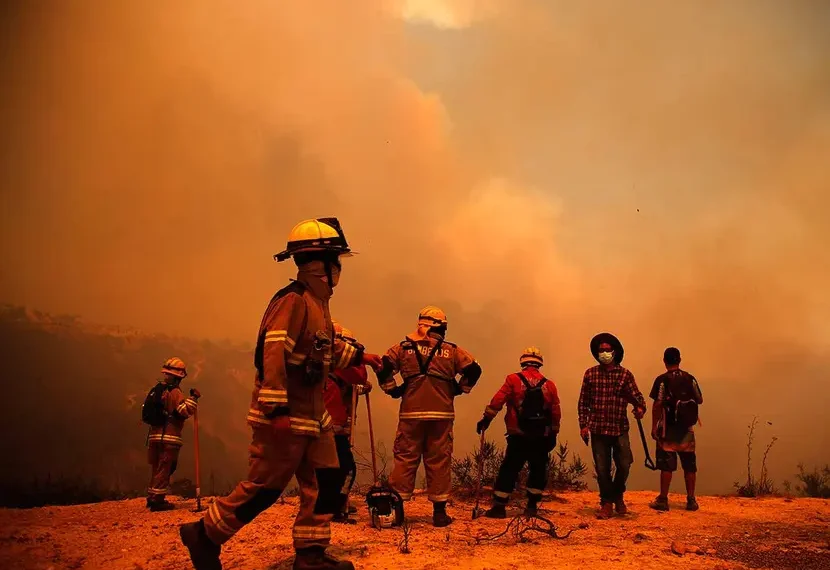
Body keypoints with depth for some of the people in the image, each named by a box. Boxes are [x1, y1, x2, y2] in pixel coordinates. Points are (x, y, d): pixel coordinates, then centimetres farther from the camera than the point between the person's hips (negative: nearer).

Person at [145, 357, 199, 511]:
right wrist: (193, 398, -14)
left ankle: (152, 498, 21)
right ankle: (158, 500, -5)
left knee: (157, 468, 16)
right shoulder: (174, 392, -10)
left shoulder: (158, 390, 15)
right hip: (169, 437, -8)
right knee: (164, 468, -5)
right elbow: (185, 411, -22)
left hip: (155, 434, 8)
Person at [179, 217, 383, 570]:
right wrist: (276, 408, -30)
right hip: (285, 416, -10)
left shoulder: (317, 302, 14)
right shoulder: (293, 300, -17)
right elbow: (271, 353, -26)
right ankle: (204, 534, 15)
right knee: (264, 487, -2)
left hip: (312, 413, 10)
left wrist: (359, 357, 33)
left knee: (325, 482, 8)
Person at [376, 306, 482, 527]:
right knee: (439, 461, 5)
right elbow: (473, 369, 1)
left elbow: (383, 367, -2)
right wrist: (458, 389, 11)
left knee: (405, 459, 5)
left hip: (411, 413, 0)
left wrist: (392, 390, 8)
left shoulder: (404, 348, 7)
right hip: (441, 414, 0)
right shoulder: (451, 350, 8)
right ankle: (439, 511, 8)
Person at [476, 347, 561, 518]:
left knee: (509, 470, 4)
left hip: (518, 436, -2)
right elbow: (556, 413, 6)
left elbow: (497, 401, -12)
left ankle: (499, 506, 2)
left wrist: (486, 419, -7)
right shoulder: (549, 385, 4)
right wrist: (553, 434, 14)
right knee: (538, 470, 15)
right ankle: (532, 506, 15)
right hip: (541, 437, 2)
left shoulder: (513, 380, -4)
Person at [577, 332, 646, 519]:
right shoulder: (590, 374, 4)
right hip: (598, 429, 1)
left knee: (624, 465, -3)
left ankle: (618, 497, 25)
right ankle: (607, 504, 17)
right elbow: (583, 402, 7)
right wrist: (583, 425, 1)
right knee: (602, 468, 3)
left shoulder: (625, 374, 2)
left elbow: (636, 396, -5)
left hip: (620, 428, 0)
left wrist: (640, 408, -27)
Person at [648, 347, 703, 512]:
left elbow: (657, 405, -13)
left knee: (667, 465, 0)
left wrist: (654, 426, -7)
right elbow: (699, 400, 7)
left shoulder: (662, 380, -8)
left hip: (668, 428, -3)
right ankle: (691, 500, 13)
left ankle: (663, 500, 2)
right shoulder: (690, 379, 3)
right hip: (687, 429, 3)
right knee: (689, 465, 9)